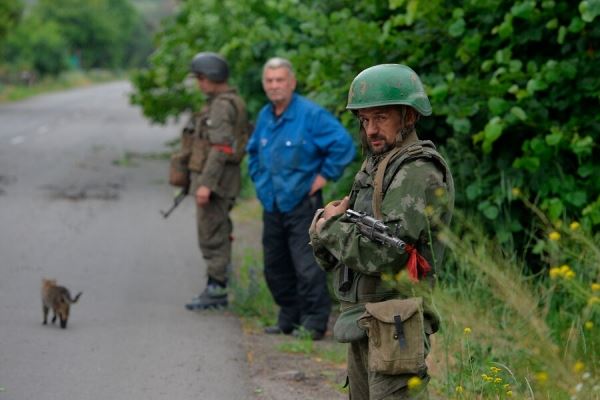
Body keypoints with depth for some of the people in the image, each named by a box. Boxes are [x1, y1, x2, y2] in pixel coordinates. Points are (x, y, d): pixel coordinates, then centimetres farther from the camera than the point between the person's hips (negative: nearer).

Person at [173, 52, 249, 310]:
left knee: (212, 235, -7)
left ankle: (216, 291, -4)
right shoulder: (220, 103, 18)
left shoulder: (223, 106, -15)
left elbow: (220, 148, -22)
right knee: (217, 235, 12)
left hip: (215, 180, -11)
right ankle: (216, 290, 16)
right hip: (211, 180, 11)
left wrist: (206, 184, -26)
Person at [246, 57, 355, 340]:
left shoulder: (311, 114, -11)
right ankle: (288, 318, 22)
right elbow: (253, 150, 31)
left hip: (302, 203, -7)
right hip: (271, 205, 7)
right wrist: (258, 178, 19)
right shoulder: (264, 117, 12)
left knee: (307, 265, -11)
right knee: (275, 266, 11)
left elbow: (343, 144, -15)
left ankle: (314, 322, -6)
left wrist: (325, 175, -12)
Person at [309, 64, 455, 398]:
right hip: (362, 322, 10)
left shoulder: (420, 172, -13)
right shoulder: (376, 166, 16)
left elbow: (381, 252, -22)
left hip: (394, 324, -10)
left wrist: (330, 226, -6)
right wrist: (334, 219, -7)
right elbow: (326, 254, 15)